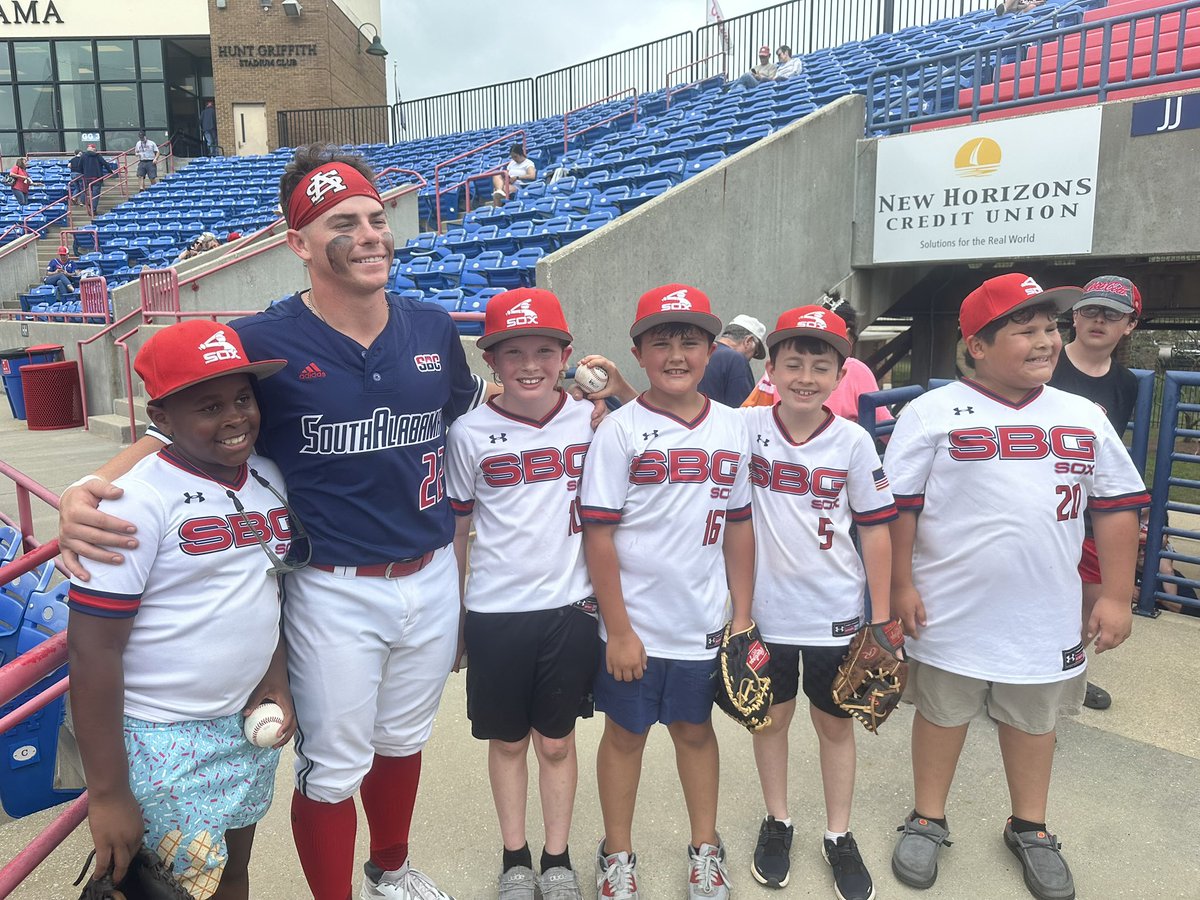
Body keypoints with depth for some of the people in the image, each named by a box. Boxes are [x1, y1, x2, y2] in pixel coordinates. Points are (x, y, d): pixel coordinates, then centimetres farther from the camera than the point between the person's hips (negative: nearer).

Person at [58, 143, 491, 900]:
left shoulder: (433, 328, -1)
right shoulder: (263, 343, -14)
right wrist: (88, 490, -21)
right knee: (332, 768, 12)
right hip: (335, 591, -4)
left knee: (404, 740, 25)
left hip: (433, 578, 5)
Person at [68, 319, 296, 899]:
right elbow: (92, 653, -18)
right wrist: (107, 793, -15)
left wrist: (276, 681, 2)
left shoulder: (270, 480, 1)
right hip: (162, 741, -6)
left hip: (249, 725, 6)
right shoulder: (137, 501, -19)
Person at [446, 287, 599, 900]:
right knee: (508, 741, 15)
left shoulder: (590, 422, -3)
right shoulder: (469, 434, -5)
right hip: (495, 612, 0)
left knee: (556, 741, 14)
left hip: (571, 608, 1)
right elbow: (455, 530, 3)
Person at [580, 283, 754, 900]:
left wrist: (743, 615, 6)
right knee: (625, 733, 14)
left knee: (695, 729, 19)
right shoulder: (620, 431, -11)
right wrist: (618, 630, -12)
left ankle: (704, 849, 39)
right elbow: (599, 534, -12)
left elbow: (739, 526, 7)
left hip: (702, 623, 3)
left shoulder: (731, 430, 1)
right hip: (634, 626, -3)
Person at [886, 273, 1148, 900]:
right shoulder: (933, 413, -10)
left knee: (1033, 719, 20)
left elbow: (1116, 508, 7)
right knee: (942, 713, 14)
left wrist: (1116, 596, 4)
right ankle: (928, 821, 35)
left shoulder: (1085, 419, 2)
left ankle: (1030, 830, 42)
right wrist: (901, 585, -10)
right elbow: (898, 506, -9)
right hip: (951, 612, -3)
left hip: (1045, 617, 4)